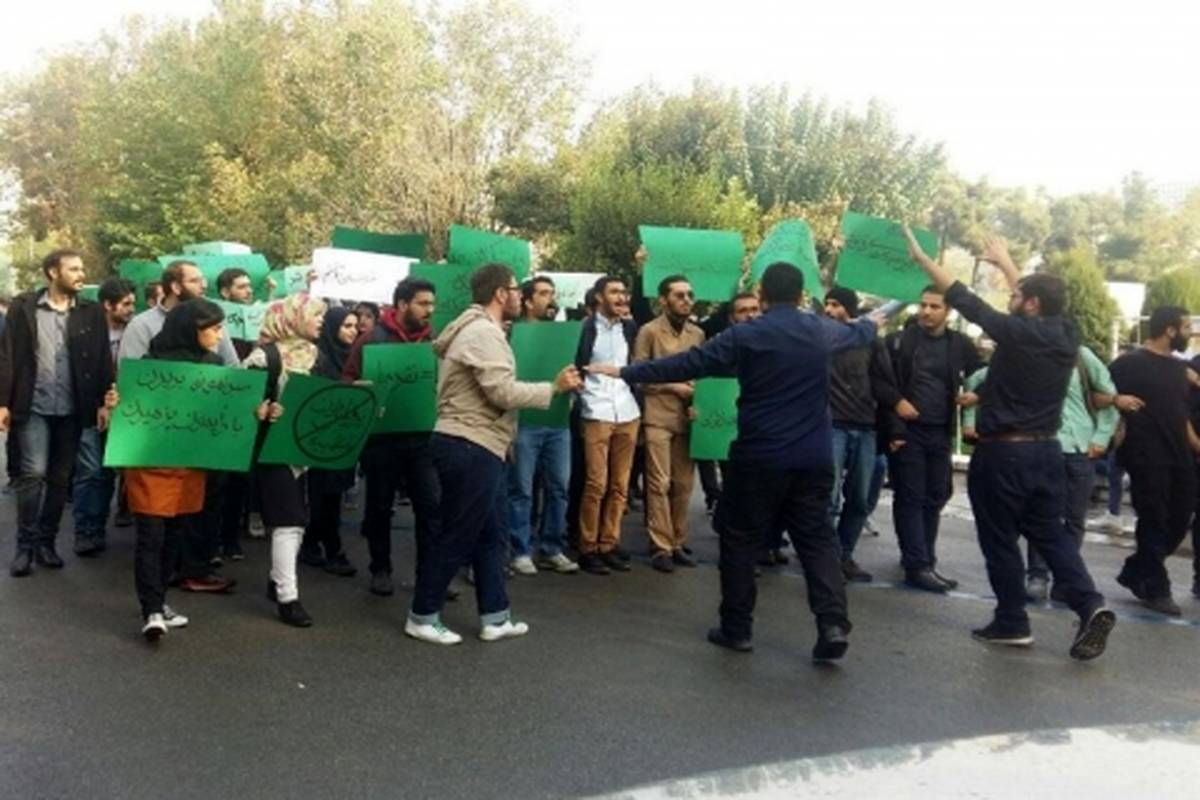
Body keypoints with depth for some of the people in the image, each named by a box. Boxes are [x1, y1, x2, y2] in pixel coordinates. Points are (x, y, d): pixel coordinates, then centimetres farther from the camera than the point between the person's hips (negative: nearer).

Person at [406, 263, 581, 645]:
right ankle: (422, 616, 12)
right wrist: (554, 387, -14)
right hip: (470, 448, -11)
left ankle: (495, 618, 21)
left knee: (489, 536, 14)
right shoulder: (483, 332, -16)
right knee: (457, 536, -1)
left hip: (474, 447, 11)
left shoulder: (479, 330, 18)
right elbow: (503, 392, -23)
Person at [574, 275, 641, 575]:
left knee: (620, 485, 6)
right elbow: (576, 367, -2)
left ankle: (609, 545, 15)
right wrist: (583, 402, -7)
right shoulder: (587, 327, -2)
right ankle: (588, 548, 4)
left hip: (628, 414, 5)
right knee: (596, 484, -6)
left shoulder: (629, 327, 13)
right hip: (597, 415, -5)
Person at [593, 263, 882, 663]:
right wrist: (871, 322, 53)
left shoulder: (745, 336, -8)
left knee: (740, 540, 9)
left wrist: (626, 372, -2)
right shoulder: (823, 330, 6)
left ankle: (737, 628, 14)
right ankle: (833, 624, -1)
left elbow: (687, 364, -8)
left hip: (759, 458, -4)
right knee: (817, 539, 11)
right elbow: (856, 333, 28)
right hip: (814, 458, 4)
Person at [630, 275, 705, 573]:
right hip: (658, 417, -4)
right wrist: (674, 387, -9)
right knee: (660, 483, -4)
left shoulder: (698, 334, 11)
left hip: (687, 418, 4)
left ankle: (678, 543, 17)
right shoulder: (649, 331, -2)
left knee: (684, 484, 7)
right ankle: (661, 547, 3)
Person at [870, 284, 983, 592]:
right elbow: (875, 376, -8)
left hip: (939, 433, 4)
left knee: (934, 498, 10)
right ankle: (917, 566, -2)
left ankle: (924, 560, 23)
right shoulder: (897, 341, -3)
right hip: (906, 429, -4)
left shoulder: (960, 345, 7)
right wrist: (896, 402, -17)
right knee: (910, 498, -3)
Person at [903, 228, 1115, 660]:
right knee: (1051, 533, 17)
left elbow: (963, 298, -11)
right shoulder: (1066, 333, 3)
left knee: (1000, 540, 6)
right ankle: (1091, 605, 1)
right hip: (1046, 450, 7)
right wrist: (1004, 261, 35)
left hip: (1003, 452, -7)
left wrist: (921, 256, -1)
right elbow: (1039, 294, 22)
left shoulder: (1018, 331, -16)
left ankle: (1012, 623, 13)